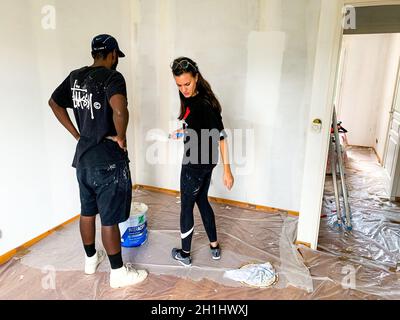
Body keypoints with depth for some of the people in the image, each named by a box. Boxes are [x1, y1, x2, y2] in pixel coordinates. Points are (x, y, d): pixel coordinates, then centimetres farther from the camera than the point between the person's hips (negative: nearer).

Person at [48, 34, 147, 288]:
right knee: (110, 219, 3)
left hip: (83, 157, 8)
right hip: (108, 161, -8)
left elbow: (54, 103, 19)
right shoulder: (112, 77, -16)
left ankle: (91, 259, 40)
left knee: (87, 211, 20)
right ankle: (119, 273, 20)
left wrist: (77, 134, 16)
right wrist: (121, 137, -18)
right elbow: (119, 108, -36)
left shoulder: (75, 76, 8)